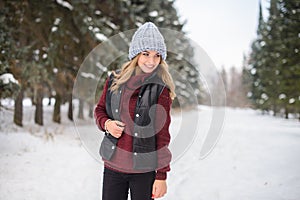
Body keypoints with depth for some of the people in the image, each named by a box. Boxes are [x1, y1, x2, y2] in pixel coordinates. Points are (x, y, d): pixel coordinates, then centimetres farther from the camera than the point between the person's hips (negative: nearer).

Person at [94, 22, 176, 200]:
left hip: (145, 170, -2)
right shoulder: (114, 80, 2)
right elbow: (99, 110, 15)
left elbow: (163, 135, -5)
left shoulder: (161, 89, -6)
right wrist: (107, 124, -8)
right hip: (113, 166, 3)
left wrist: (162, 176, -7)